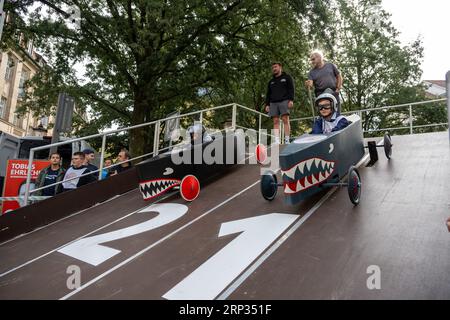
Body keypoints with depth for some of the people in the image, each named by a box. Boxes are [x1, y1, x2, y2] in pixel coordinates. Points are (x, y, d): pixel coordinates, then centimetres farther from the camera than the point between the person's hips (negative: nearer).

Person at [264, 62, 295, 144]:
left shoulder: (287, 77, 15)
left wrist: (291, 100, -10)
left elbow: (292, 89, 4)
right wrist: (267, 104, 12)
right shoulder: (271, 81, 28)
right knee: (276, 121, -8)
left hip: (284, 101, -4)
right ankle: (277, 141, -15)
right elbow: (268, 94, 25)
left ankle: (287, 140, -17)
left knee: (285, 119, -14)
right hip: (273, 103, 4)